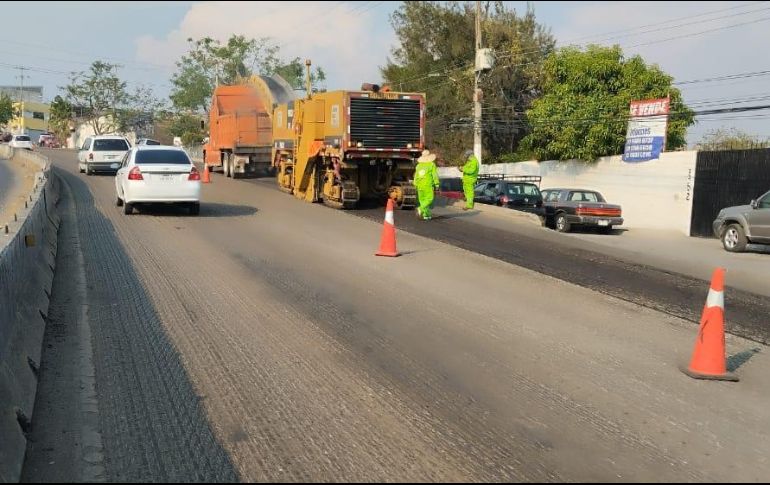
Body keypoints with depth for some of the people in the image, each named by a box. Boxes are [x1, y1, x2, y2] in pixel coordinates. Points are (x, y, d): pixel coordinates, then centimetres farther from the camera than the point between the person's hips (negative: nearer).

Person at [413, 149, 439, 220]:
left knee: (422, 200, 10)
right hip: (428, 185, -5)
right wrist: (436, 184, -2)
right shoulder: (432, 164, -6)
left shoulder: (419, 165, 6)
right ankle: (420, 209, -22)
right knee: (429, 199, -1)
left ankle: (426, 215, 10)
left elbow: (416, 176, 9)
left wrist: (416, 185, 17)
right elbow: (435, 175, -8)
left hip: (420, 185, 5)